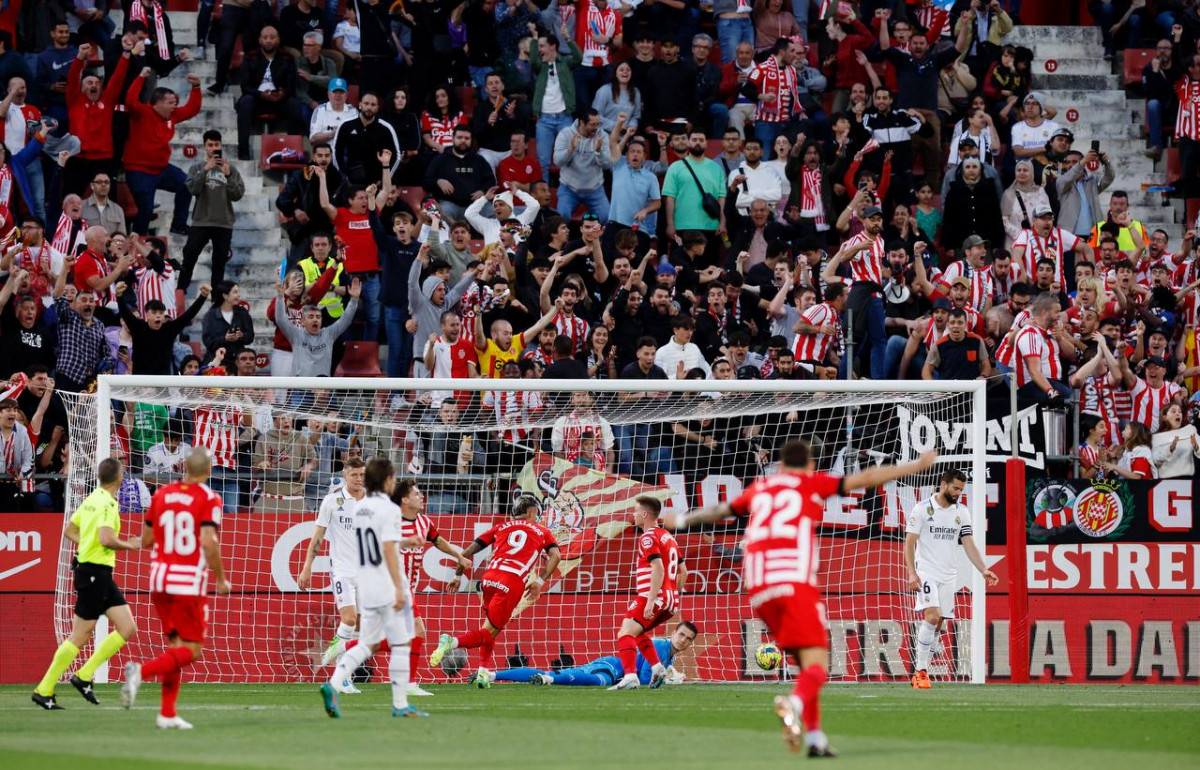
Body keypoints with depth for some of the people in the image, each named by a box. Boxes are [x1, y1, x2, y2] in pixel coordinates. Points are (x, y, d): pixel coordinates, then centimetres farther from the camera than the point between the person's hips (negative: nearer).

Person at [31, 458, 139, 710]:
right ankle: (44, 689, 2)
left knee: (127, 628, 6)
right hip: (95, 573, -10)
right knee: (79, 637, -4)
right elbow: (106, 538, -27)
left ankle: (84, 675, 9)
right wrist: (130, 545, -11)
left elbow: (69, 530, 20)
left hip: (100, 575, 10)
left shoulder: (91, 499, 12)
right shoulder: (107, 503, -16)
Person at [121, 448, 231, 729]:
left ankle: (167, 713, 8)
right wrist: (221, 580, -8)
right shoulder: (209, 499, -8)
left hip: (160, 579, 6)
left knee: (176, 645, 15)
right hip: (190, 583, -6)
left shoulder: (161, 495, 7)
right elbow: (208, 542, -19)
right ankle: (141, 671, -24)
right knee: (191, 651, 0)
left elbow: (146, 540, 12)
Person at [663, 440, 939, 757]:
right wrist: (916, 466, 12)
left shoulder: (760, 489, 24)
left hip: (759, 588, 5)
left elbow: (720, 510, 39)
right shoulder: (812, 483, 13)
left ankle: (815, 738, 9)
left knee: (804, 661, 17)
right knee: (816, 666, -11)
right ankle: (795, 704, -43)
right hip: (796, 582, -5)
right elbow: (865, 479, 6)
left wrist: (683, 520, 57)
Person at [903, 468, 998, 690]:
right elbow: (909, 543, -5)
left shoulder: (962, 512, 8)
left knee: (938, 623, 2)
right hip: (926, 572, -5)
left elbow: (969, 544, 7)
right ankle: (920, 671, -16)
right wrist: (911, 573, -15)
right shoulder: (921, 509, -4)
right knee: (932, 616, -21)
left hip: (949, 576, 5)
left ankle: (922, 671, 9)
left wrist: (984, 570, -6)